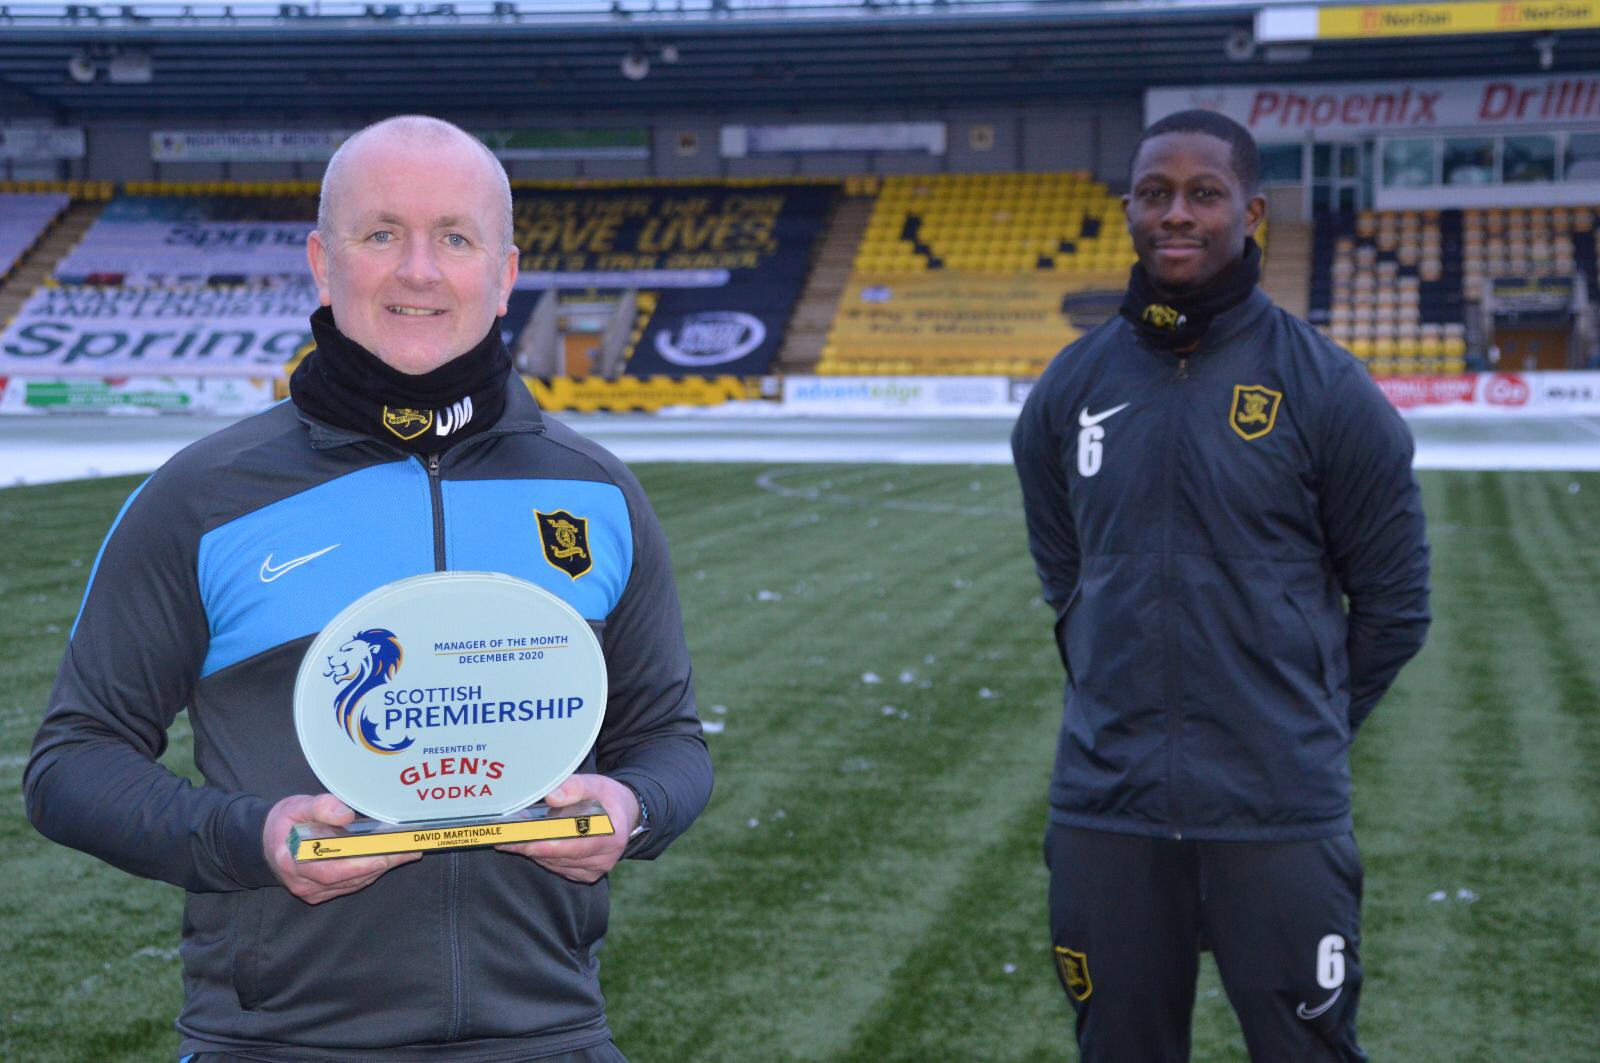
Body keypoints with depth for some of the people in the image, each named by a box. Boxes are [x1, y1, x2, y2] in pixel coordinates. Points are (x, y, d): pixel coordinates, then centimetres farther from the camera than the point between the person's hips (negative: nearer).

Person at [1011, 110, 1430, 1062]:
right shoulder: (1072, 388, 4)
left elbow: (1394, 598, 2)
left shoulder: (1323, 387, -6)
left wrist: (1310, 728, 8)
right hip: (1104, 809, 3)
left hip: (1278, 815, -3)